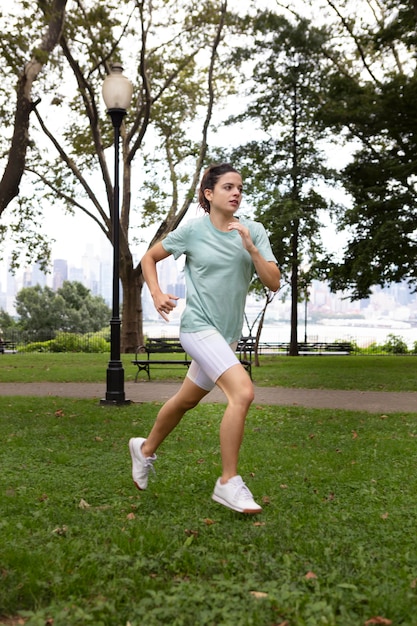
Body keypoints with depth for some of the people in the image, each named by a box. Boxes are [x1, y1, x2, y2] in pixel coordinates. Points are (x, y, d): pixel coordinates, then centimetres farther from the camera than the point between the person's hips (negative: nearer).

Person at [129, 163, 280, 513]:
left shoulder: (254, 232, 2)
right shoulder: (193, 231, -6)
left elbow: (274, 283, -6)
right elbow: (150, 258, 8)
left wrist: (251, 248, -18)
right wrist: (157, 294, -7)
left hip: (229, 333, 5)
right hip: (199, 327, -5)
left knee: (187, 399, 20)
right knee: (243, 391, -24)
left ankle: (146, 449, 45)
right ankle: (229, 483, -12)